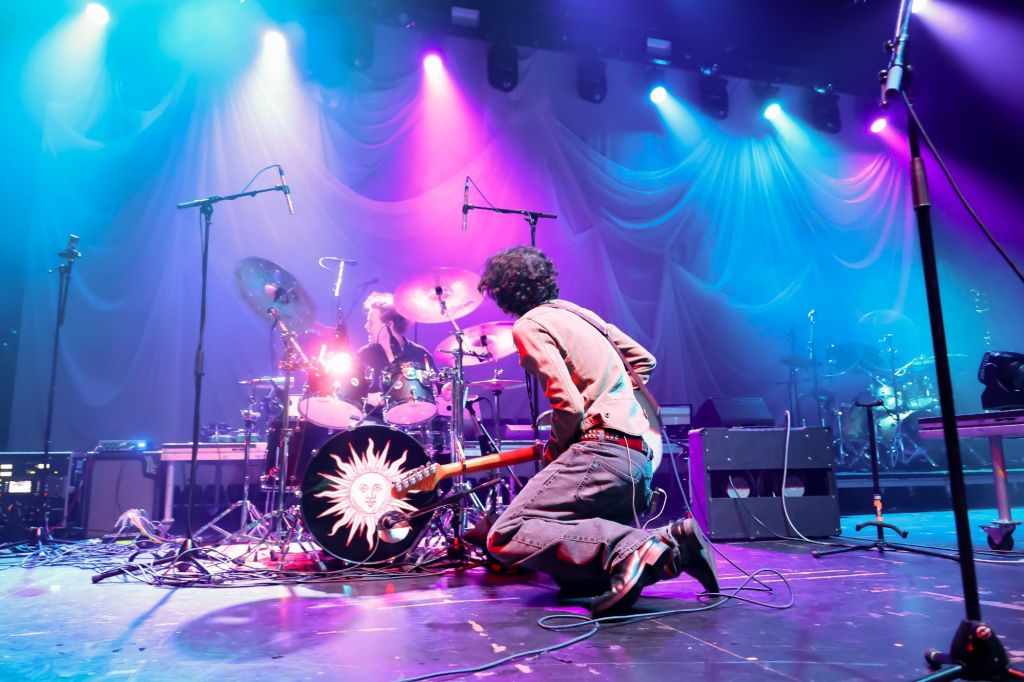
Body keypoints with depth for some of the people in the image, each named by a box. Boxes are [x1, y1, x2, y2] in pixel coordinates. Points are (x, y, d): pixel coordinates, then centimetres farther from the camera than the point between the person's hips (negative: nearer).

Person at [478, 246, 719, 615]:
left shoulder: (529, 326, -4)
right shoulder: (579, 312, 22)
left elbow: (570, 405, -15)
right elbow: (644, 361, 30)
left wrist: (555, 449, 3)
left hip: (602, 452, -9)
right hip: (640, 458, 9)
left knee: (505, 538, -14)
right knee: (573, 575, 15)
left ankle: (629, 549, -26)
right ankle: (671, 544, -1)